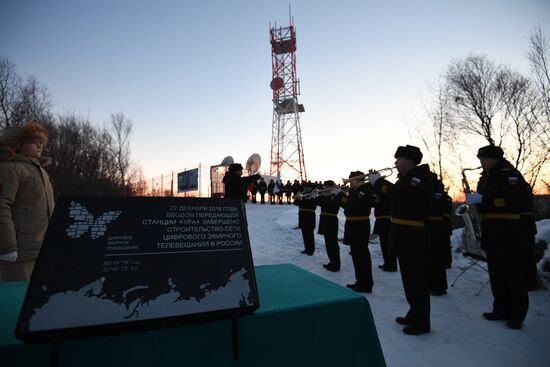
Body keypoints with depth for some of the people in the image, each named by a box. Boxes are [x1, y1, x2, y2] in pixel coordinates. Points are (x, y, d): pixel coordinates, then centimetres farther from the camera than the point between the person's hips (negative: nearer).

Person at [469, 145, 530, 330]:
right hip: (491, 233, 8)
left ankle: (516, 315, 8)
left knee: (514, 274, 0)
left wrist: (482, 199, -23)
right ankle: (501, 310, 21)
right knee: (496, 274, 12)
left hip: (510, 232, -8)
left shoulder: (510, 174, -7)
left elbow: (516, 200, -20)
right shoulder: (485, 178, 16)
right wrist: (474, 202, -1)